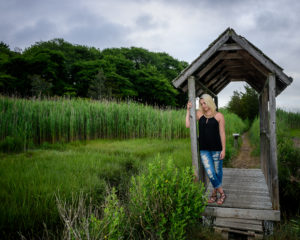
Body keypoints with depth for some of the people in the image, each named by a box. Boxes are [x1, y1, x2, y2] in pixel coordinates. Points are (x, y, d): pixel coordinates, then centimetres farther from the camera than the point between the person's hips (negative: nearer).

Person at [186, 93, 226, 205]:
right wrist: (188, 110, -2)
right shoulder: (199, 114, 6)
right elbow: (188, 125, -2)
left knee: (218, 172, 9)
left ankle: (215, 193, 27)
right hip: (204, 150, 2)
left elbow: (222, 133, -1)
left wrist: (223, 149, -4)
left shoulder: (219, 116, -1)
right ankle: (221, 193, 16)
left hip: (216, 149, -1)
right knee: (210, 173, -3)